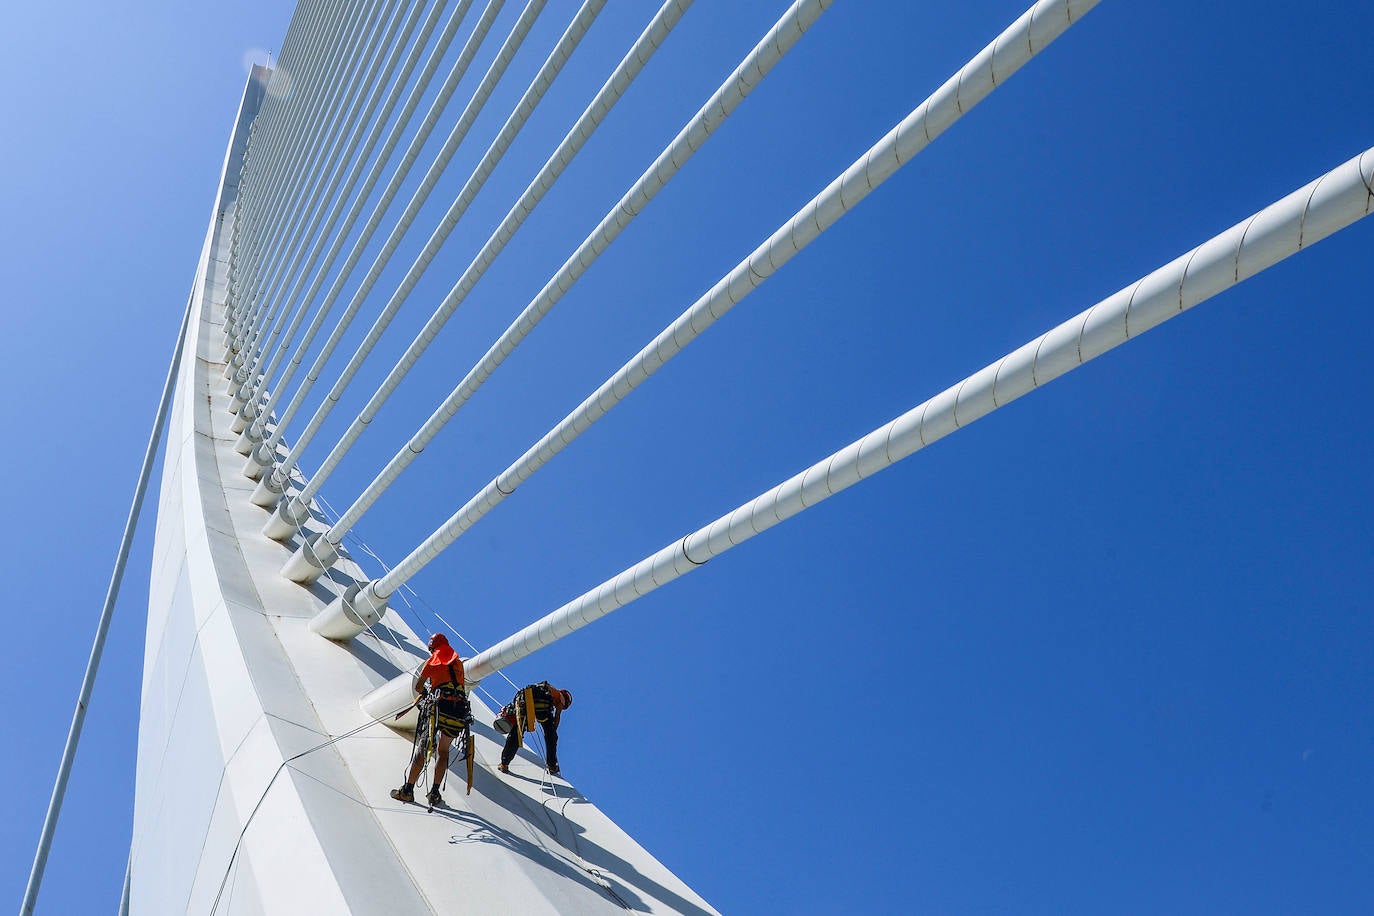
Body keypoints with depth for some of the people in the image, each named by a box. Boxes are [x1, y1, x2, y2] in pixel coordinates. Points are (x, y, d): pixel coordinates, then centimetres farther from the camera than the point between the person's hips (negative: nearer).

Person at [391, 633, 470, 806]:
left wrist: (425, 692, 32)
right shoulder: (458, 663, 19)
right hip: (459, 712, 3)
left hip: (438, 707, -3)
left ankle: (408, 790, 8)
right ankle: (434, 794, 8)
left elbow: (418, 686, 11)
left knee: (421, 749, 7)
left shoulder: (433, 661, 10)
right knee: (442, 751, 14)